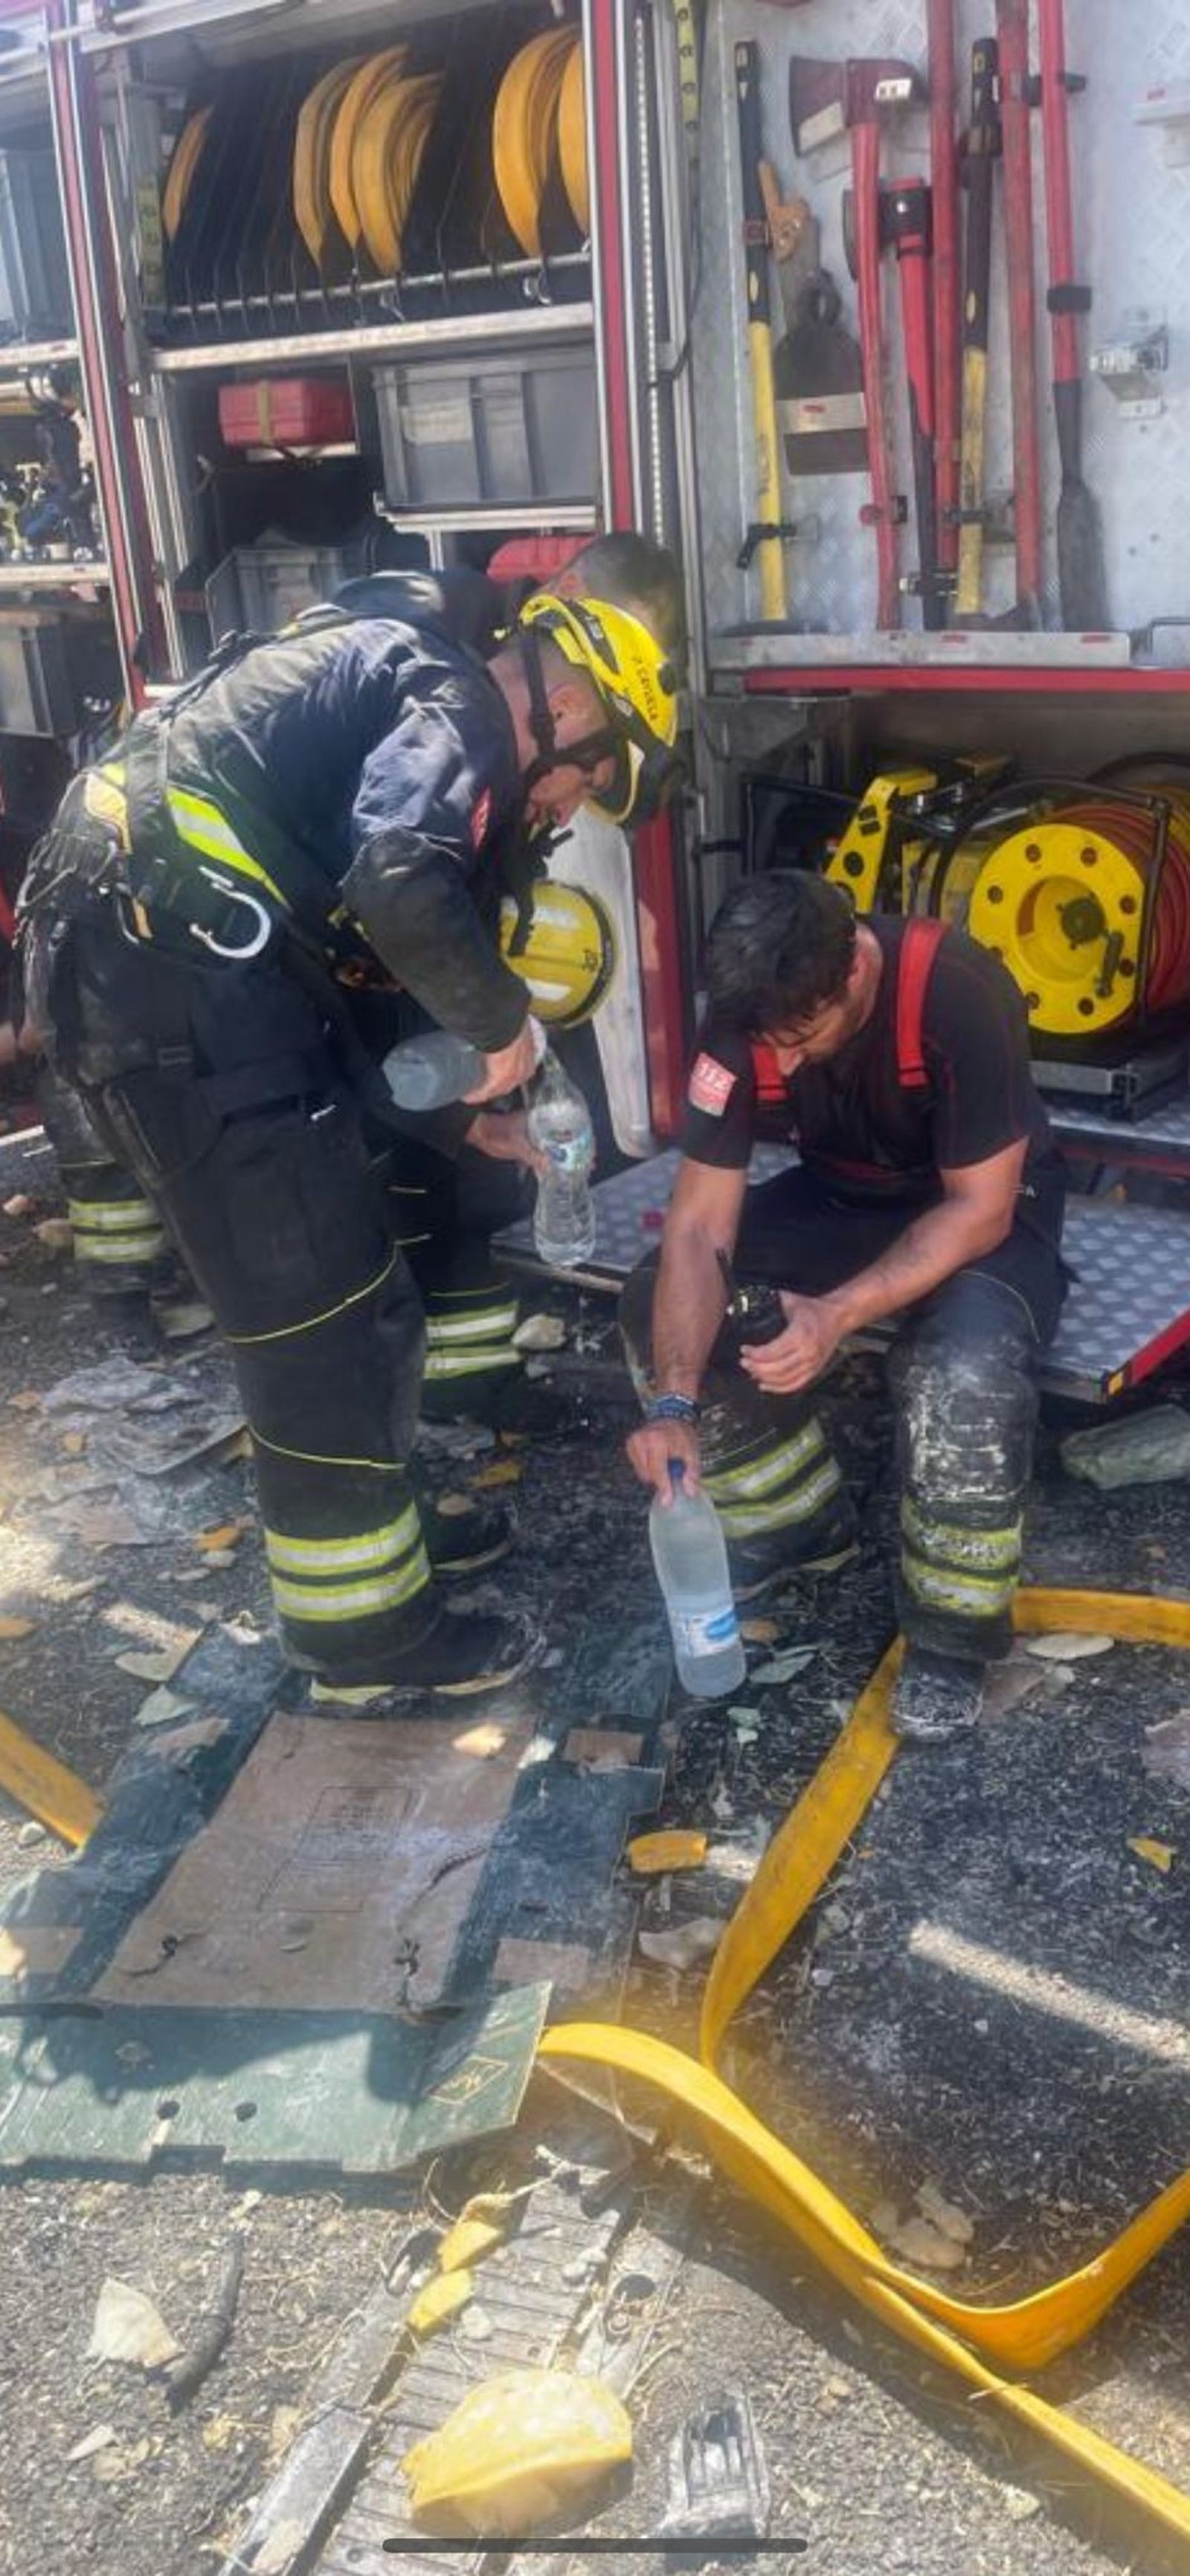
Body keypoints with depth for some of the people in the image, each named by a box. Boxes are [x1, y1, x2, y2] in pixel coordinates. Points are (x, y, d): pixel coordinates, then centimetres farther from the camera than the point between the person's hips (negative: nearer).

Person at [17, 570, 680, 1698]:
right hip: (172, 969, -10)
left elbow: (355, 943, 29)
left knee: (335, 1280, 21)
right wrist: (505, 1024, -9)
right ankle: (366, 1623, 13)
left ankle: (368, 1519, 37)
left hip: (127, 961, 10)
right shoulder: (453, 709, -5)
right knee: (323, 1318, -1)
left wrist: (461, 1101, 29)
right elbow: (402, 889, -25)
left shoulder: (402, 708, 26)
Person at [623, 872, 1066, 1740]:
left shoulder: (957, 995, -34)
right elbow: (700, 1227, -20)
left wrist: (841, 1313, -40)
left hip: (984, 1207, -5)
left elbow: (979, 1210, -27)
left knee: (968, 1367, -36)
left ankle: (954, 1634, -12)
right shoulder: (745, 1019, -20)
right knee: (659, 1301, -14)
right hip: (841, 1199, 5)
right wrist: (674, 1403, -31)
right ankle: (799, 1521, 6)